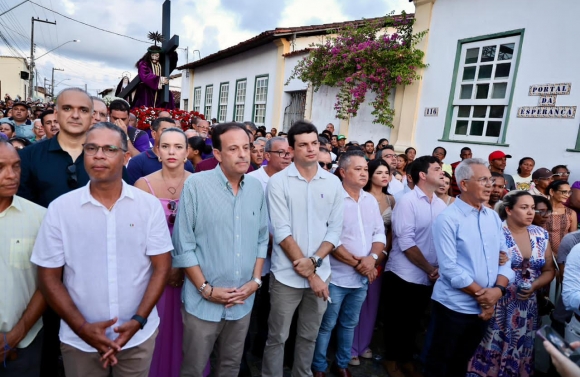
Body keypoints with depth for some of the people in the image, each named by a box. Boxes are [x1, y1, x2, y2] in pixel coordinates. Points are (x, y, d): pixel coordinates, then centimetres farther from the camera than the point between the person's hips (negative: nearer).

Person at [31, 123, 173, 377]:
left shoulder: (150, 205, -8)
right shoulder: (60, 208, -7)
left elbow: (161, 267, -5)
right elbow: (49, 278, -4)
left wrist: (138, 321, -13)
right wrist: (82, 327, -11)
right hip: (79, 340, 0)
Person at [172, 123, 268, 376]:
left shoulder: (256, 188, 1)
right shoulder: (196, 185, -13)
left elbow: (262, 239, 6)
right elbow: (183, 245, -12)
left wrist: (255, 280, -3)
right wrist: (206, 289, -12)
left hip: (243, 302, 4)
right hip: (203, 303, -3)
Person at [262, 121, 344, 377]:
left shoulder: (333, 183, 2)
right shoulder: (278, 182, -9)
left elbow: (335, 230, 1)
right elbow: (282, 232, -14)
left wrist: (314, 261, -14)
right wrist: (308, 274, -13)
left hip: (321, 274, 3)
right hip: (287, 275, -3)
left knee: (309, 337, 20)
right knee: (277, 337, 11)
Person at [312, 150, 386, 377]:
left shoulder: (371, 201, 6)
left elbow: (380, 233, 6)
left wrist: (372, 257, -13)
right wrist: (355, 262, -16)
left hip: (363, 277, 6)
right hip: (337, 277, -6)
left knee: (349, 324, 20)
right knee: (326, 325, 9)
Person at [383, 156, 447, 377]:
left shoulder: (441, 205, 4)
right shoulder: (407, 202, -13)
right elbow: (405, 242, -18)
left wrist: (439, 268, -7)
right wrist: (430, 269, -13)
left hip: (429, 277, 5)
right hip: (404, 275, -5)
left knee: (414, 321, 18)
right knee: (397, 320, 10)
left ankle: (406, 359, 38)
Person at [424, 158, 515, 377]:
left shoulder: (494, 217, 6)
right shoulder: (448, 218, -14)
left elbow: (505, 257, 5)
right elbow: (449, 268, -19)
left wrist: (498, 289, -10)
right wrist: (480, 294, -15)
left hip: (484, 307, 6)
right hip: (454, 306, -6)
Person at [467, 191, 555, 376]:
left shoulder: (541, 235, 5)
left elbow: (549, 270, 10)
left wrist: (533, 286, -6)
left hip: (527, 305, 5)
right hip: (497, 303, -5)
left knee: (519, 351, 16)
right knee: (492, 348, 4)